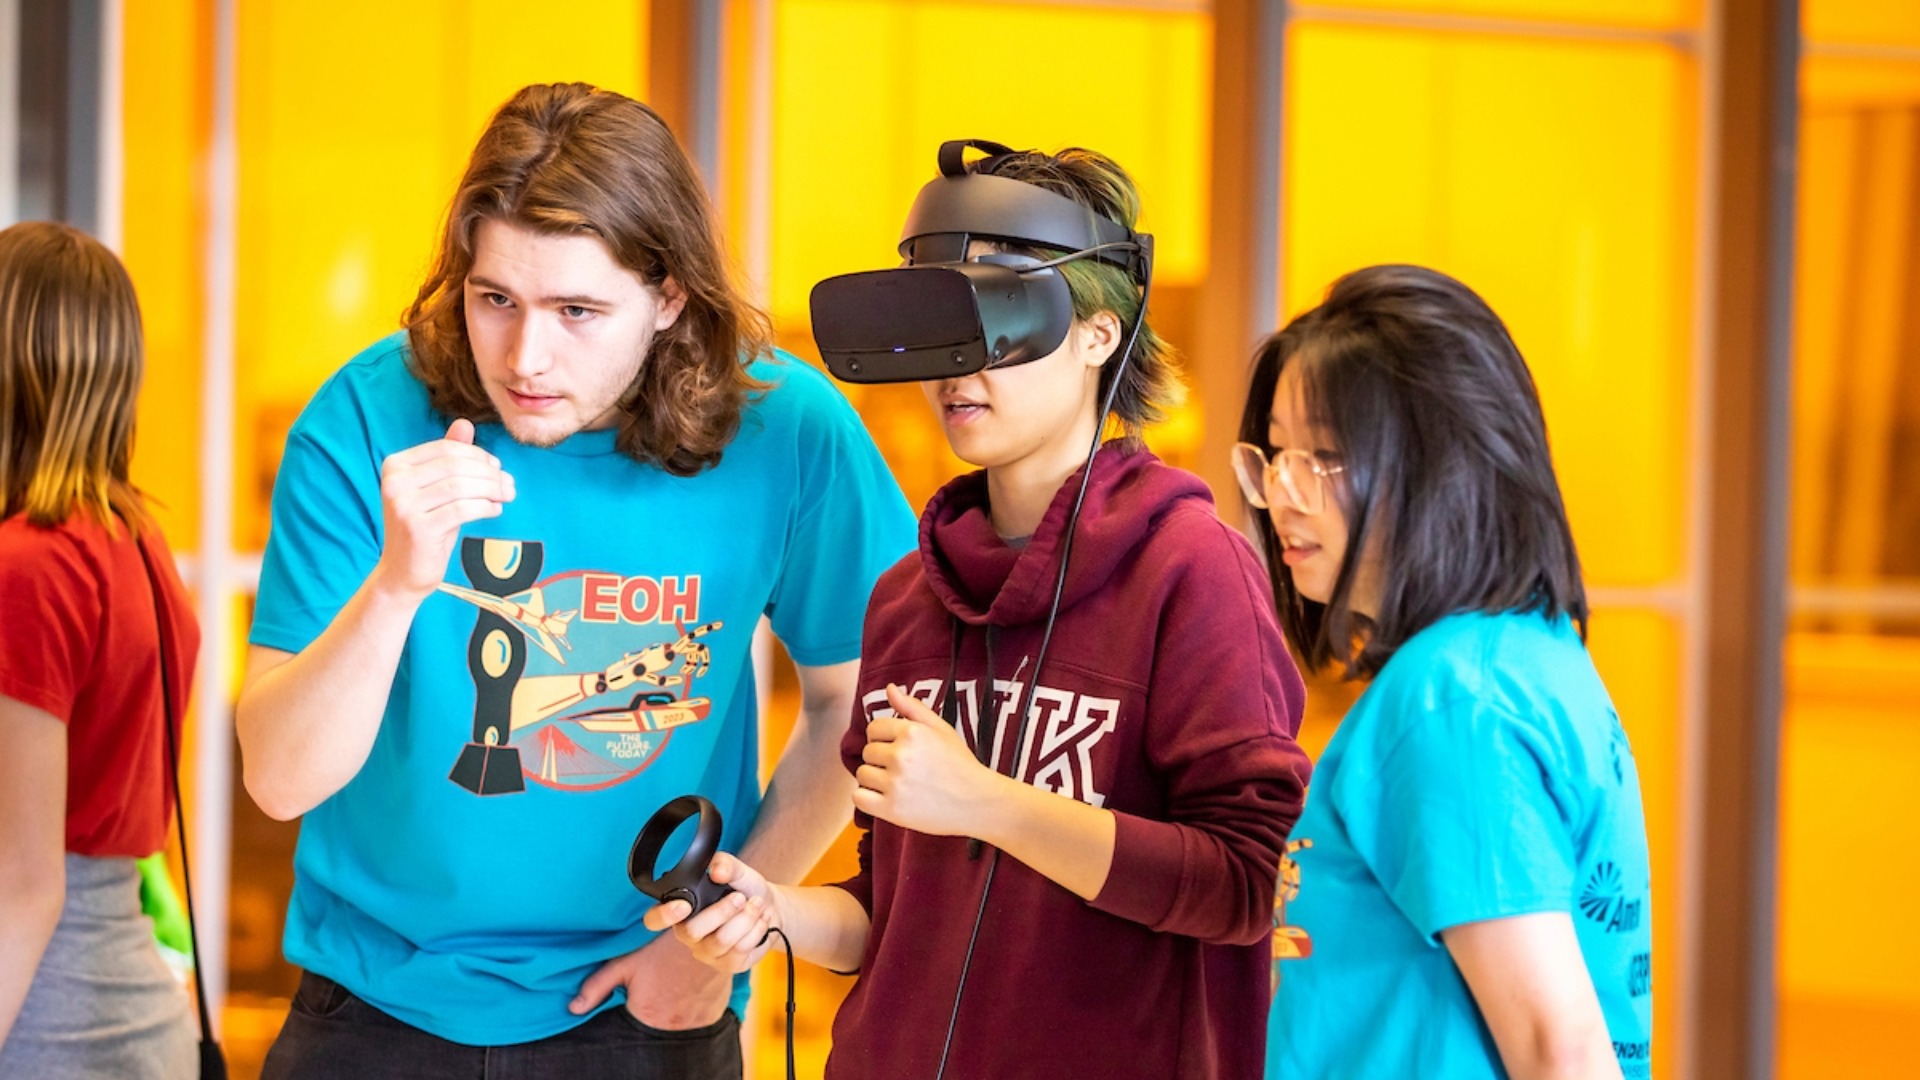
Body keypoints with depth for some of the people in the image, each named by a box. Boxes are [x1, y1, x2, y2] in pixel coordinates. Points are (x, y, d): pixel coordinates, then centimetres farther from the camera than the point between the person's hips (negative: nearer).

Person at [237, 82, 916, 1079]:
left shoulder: (784, 428, -13)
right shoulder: (367, 420, -16)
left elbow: (850, 701, 2)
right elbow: (280, 779, -19)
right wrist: (396, 585, -34)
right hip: (379, 999, 0)